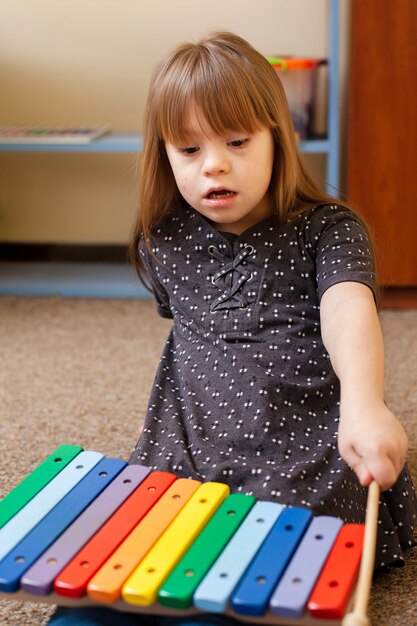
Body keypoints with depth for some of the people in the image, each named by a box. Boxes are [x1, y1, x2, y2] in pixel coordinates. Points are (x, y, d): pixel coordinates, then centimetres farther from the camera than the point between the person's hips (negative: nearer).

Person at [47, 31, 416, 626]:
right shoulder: (165, 243, 11)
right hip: (193, 443, 4)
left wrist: (363, 404, -45)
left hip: (307, 447, -3)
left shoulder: (327, 229, -3)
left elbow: (348, 307, -25)